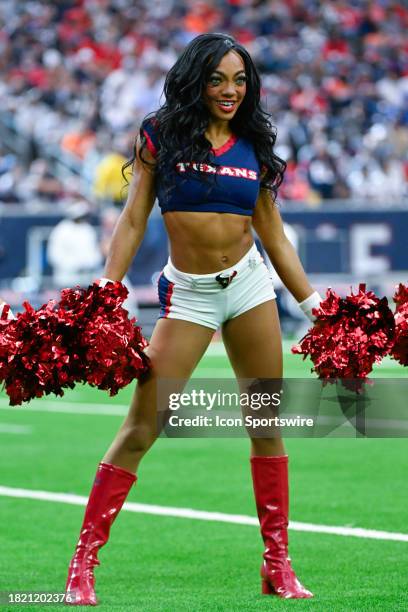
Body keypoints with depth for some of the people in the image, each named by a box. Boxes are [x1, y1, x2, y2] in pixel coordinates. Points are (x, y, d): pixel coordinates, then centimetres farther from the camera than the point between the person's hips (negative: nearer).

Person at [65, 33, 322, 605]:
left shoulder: (254, 146, 8)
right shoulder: (162, 135, 0)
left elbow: (274, 235, 13)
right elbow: (133, 220, 0)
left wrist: (312, 301, 10)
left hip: (250, 285, 3)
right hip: (188, 294, -3)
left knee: (268, 425, 4)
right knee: (141, 427, -8)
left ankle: (278, 564, 12)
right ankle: (83, 563, -3)